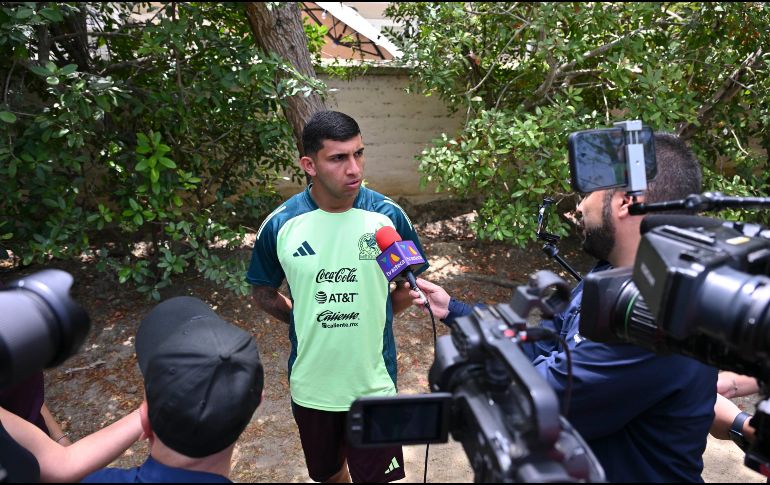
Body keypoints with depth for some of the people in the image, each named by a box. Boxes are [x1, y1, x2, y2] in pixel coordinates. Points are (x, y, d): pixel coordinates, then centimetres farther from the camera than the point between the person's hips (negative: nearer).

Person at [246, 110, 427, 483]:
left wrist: (369, 318, -4)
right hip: (311, 385, 2)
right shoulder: (280, 225, -13)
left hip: (374, 382, -1)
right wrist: (306, 320, -2)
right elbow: (262, 291, 3)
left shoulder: (389, 216, -14)